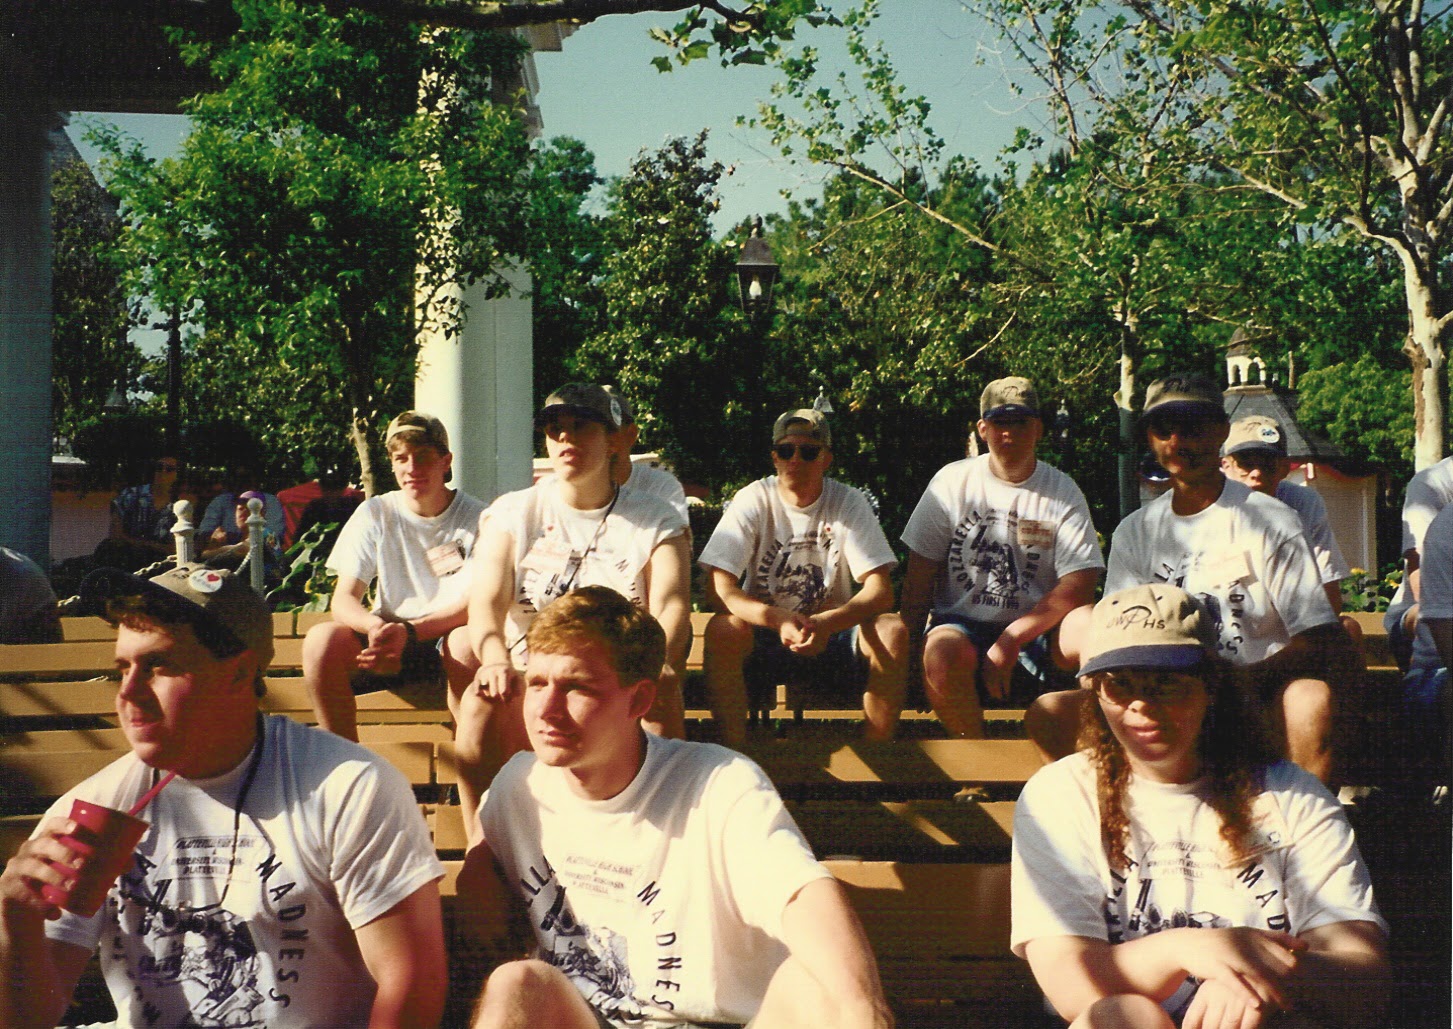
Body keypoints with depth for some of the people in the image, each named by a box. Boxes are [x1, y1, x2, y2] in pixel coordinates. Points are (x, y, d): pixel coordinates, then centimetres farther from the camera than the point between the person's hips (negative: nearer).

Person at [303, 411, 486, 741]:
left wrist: (409, 632, -31)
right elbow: (343, 600, -1)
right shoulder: (375, 515, 5)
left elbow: (475, 603, -14)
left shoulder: (475, 518, -2)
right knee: (322, 638, -27)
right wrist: (375, 626, -26)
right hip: (388, 637, 2)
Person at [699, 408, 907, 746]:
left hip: (832, 634, 1)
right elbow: (718, 589, -16)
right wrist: (778, 619, -34)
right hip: (764, 635, -1)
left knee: (892, 631, -27)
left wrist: (827, 623, -34)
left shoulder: (849, 503, -4)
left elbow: (880, 590, -14)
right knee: (722, 629, -32)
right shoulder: (753, 501, -6)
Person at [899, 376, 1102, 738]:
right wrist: (909, 650, -5)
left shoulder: (1063, 492, 4)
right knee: (941, 652, -35)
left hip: (1036, 630, 0)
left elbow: (1080, 585, -8)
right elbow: (919, 578, 6)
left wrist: (1011, 640, -18)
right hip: (962, 624, 0)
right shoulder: (952, 482, 6)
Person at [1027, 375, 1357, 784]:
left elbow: (1316, 641, -8)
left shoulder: (1271, 521, 0)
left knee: (1310, 697, -37)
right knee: (1047, 713, -17)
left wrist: (1242, 678, -26)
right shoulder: (1134, 531, 12)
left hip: (1258, 690, -3)